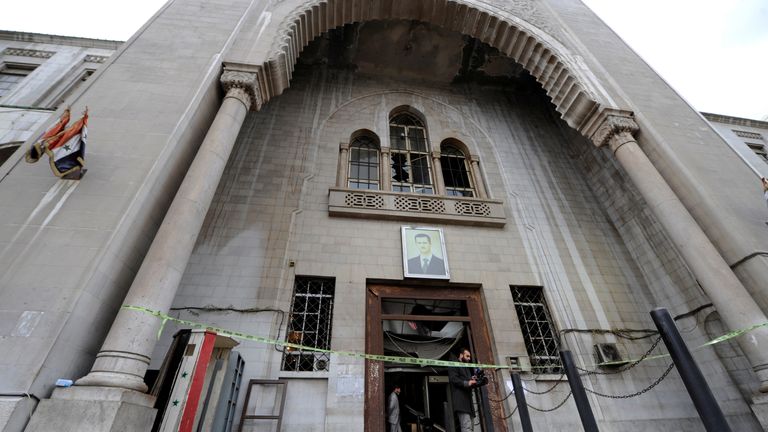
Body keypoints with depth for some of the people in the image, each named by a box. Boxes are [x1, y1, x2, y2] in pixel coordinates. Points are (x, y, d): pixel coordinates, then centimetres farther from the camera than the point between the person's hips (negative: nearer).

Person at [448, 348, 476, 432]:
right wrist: (467, 383, -23)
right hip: (460, 399, -9)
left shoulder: (467, 368, 30)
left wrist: (472, 381, 5)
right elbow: (453, 379, -12)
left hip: (468, 399, 9)